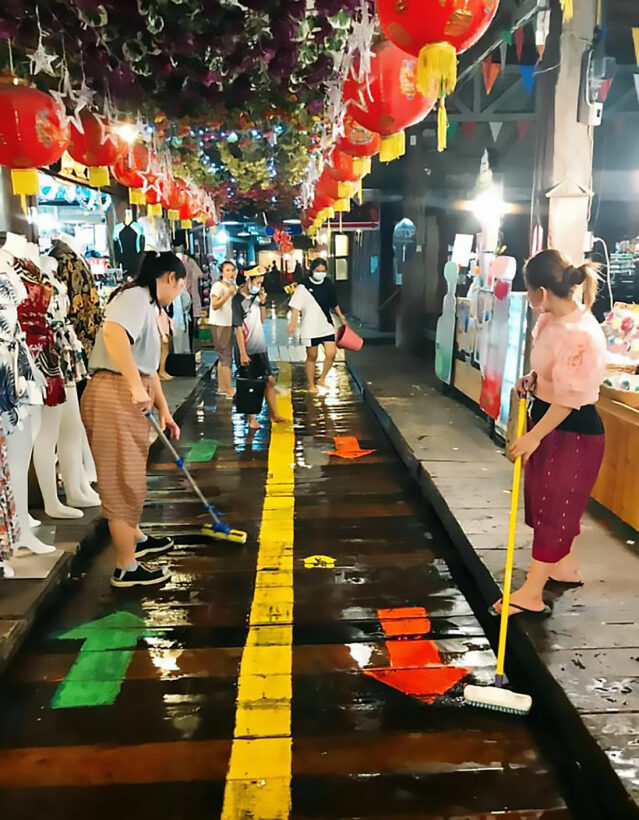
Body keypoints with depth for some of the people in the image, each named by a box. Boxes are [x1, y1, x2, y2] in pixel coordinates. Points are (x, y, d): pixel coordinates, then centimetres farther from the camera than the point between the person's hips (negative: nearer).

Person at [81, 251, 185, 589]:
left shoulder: (148, 306, 20)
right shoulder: (136, 297, -11)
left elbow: (149, 368, 22)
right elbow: (112, 332, -33)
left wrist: (164, 411, 22)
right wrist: (136, 386, -33)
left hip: (128, 397, 10)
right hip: (113, 394, -10)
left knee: (130, 476, 25)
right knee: (122, 480, -1)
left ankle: (135, 538, 45)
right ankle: (126, 568, 11)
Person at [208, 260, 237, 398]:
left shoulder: (234, 286, 14)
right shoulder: (218, 286, -11)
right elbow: (215, 305, -22)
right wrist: (228, 294, -29)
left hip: (230, 324, 9)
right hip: (220, 324, -9)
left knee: (224, 356, 13)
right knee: (226, 357, -8)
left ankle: (222, 387, 21)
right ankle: (229, 390, -7)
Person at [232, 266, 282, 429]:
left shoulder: (255, 296, 7)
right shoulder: (238, 300, -13)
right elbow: (238, 328, -16)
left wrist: (262, 303, -1)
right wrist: (243, 353, -18)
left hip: (261, 348, 7)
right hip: (247, 350, -7)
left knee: (270, 380, 10)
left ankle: (274, 415, 21)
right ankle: (251, 419, 17)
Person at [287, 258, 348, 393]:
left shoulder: (328, 285, 5)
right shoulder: (303, 286, -8)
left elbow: (334, 304, 18)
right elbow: (295, 307, -11)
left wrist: (342, 318, 22)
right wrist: (292, 324, -20)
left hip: (327, 326, 4)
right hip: (310, 328, -4)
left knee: (331, 353, -7)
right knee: (312, 357, 6)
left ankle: (322, 380, 13)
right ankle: (311, 385, 19)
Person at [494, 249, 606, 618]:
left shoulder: (580, 335, -29)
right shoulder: (551, 318, 0)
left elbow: (569, 399, -25)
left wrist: (534, 436, -19)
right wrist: (532, 379, -1)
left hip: (574, 432, -10)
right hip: (548, 419, 10)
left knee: (554, 507, 1)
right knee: (550, 501, 21)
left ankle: (532, 592, 13)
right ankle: (566, 566, 41)